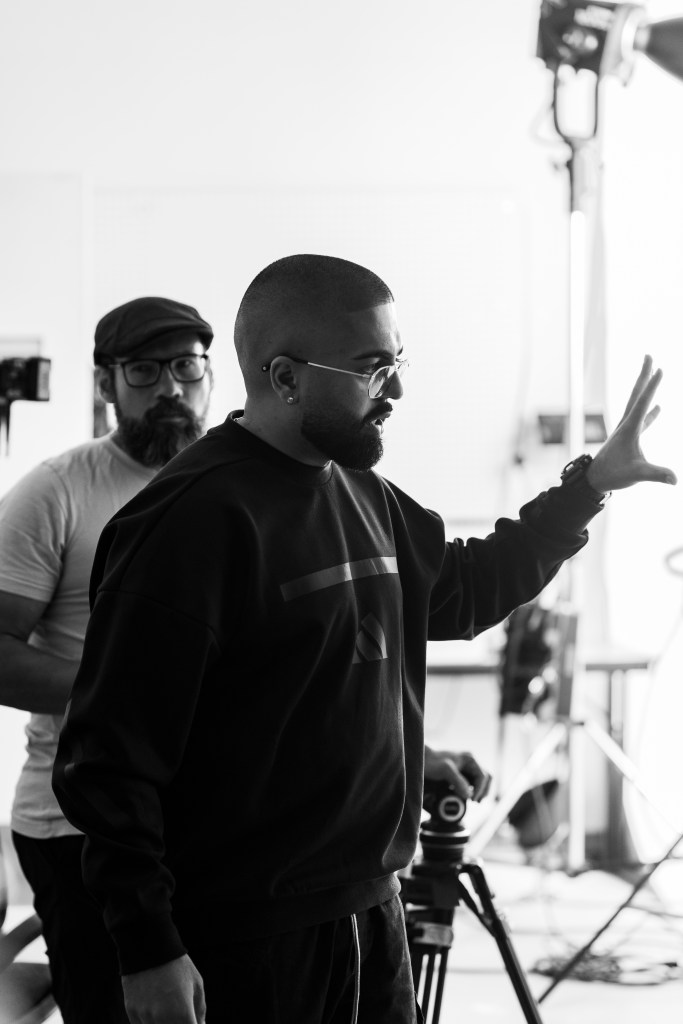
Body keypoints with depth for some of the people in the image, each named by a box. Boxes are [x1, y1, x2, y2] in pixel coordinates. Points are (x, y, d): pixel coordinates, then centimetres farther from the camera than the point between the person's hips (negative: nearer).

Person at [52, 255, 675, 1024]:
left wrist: (588, 486, 21)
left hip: (371, 908, 8)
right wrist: (147, 951, -20)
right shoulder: (190, 518, -18)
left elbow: (460, 591, 28)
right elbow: (110, 751, -19)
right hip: (244, 944, -8)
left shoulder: (363, 495, 10)